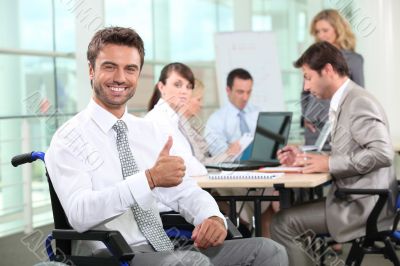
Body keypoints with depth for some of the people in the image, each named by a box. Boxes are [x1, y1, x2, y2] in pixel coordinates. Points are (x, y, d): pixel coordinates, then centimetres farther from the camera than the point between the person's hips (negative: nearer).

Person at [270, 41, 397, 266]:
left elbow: (383, 153, -25)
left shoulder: (359, 103, -15)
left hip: (364, 205, -10)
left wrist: (330, 163, -19)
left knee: (283, 224, -12)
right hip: (354, 198, 10)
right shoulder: (345, 102, 15)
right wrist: (304, 158, 8)